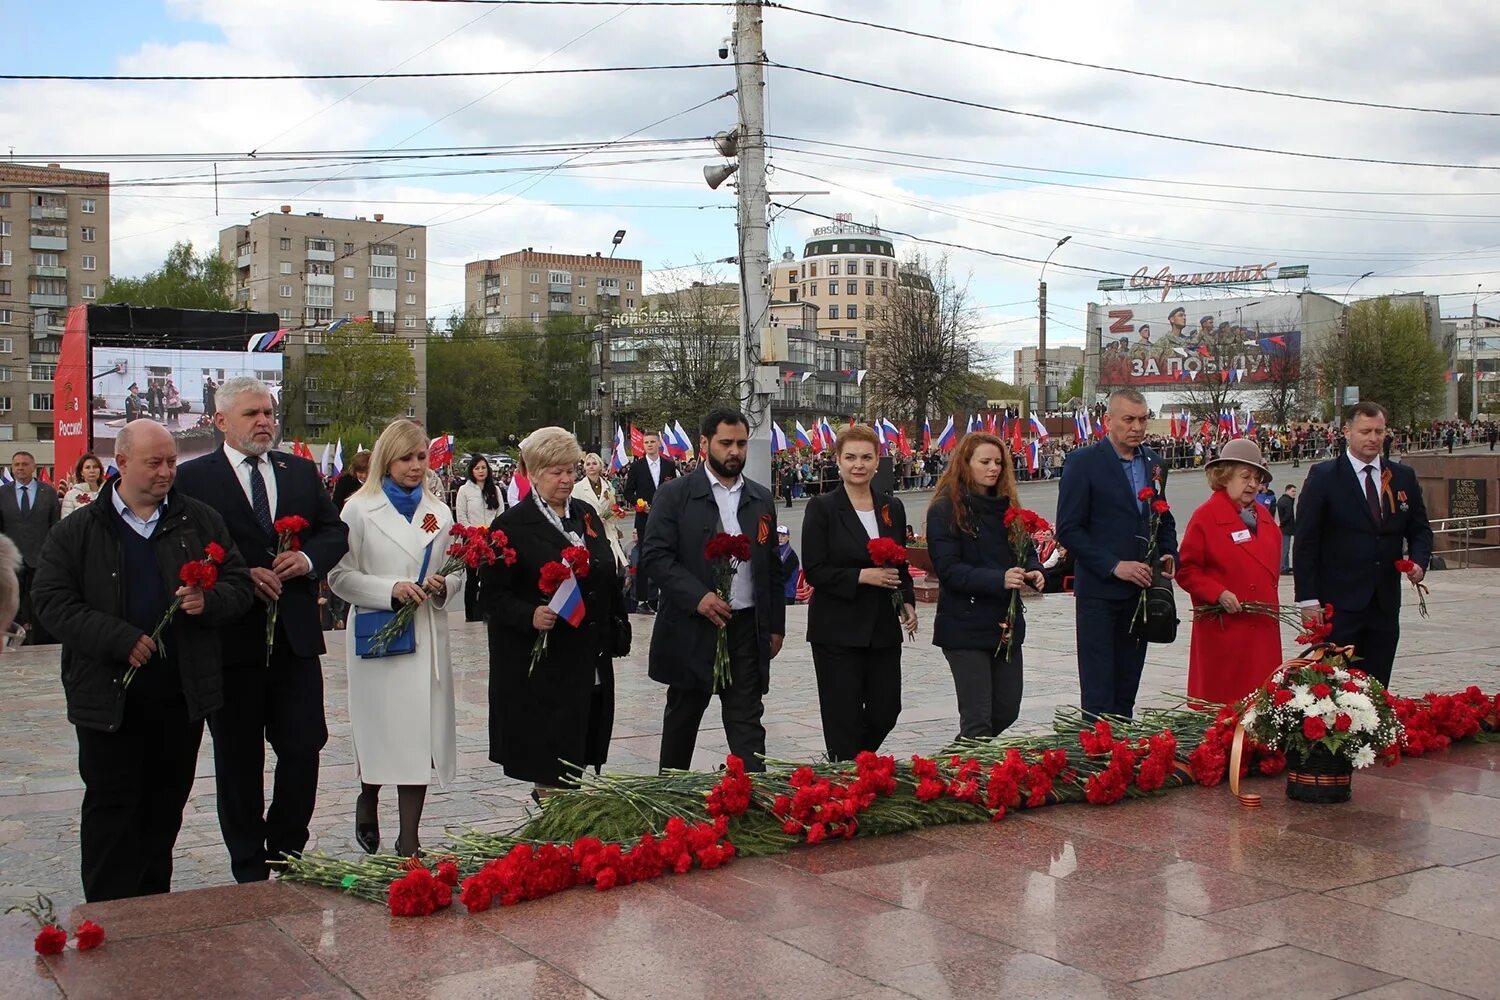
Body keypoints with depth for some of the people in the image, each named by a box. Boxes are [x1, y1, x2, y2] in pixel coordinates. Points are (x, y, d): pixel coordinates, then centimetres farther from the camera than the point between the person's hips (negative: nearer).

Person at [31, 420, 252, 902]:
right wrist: (120, 640, -18)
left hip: (182, 693, 3)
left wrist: (208, 600, -16)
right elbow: (52, 600, -8)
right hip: (109, 695, -2)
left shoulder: (200, 522, 6)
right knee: (111, 807, 2)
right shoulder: (77, 531, 0)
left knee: (167, 803, 12)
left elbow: (239, 585, 7)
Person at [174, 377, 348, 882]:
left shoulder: (302, 471, 12)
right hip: (231, 637, -3)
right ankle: (250, 869, 20)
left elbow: (335, 531, 12)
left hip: (296, 635, 3)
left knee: (304, 748, 4)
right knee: (239, 759, 8)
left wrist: (308, 559, -7)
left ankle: (286, 853, 23)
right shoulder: (194, 477, -2)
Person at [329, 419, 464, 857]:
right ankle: (368, 800, 37)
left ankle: (409, 841, 8)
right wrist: (390, 590, -17)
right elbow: (340, 576, -5)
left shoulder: (439, 513, 12)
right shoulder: (359, 510, 1)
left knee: (421, 735, 0)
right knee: (379, 728, 5)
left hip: (427, 637, 3)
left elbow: (457, 575, 16)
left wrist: (444, 588, -6)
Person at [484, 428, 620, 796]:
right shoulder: (513, 525, -8)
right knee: (550, 761, -2)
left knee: (587, 750, 10)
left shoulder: (587, 514, 12)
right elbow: (494, 595, -10)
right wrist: (530, 616, -26)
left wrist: (617, 628, 16)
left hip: (591, 665, 6)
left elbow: (609, 579, 19)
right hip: (542, 666, -6)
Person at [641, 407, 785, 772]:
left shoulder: (762, 499, 11)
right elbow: (654, 556, -10)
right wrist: (697, 596, -20)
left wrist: (776, 626, 10)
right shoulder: (674, 494, -3)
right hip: (691, 628, -2)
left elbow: (773, 566, 14)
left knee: (747, 721, 1)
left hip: (748, 628, 3)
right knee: (682, 718, 12)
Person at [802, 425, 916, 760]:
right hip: (838, 630, -5)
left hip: (883, 628, 5)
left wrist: (908, 603, 1)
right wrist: (863, 576, -18)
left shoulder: (892, 508, 9)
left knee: (886, 711, 8)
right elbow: (815, 571, -11)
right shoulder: (822, 508, -6)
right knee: (843, 719, -1)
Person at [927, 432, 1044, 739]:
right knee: (978, 720, -5)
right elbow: (948, 569, -17)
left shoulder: (1006, 505, 10)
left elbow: (1026, 551, 14)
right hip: (965, 627, -7)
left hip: (1007, 622, 7)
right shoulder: (945, 509, -9)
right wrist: (998, 580, -28)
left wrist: (1034, 572, -10)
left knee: (1007, 711, 13)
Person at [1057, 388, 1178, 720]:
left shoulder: (1154, 463, 11)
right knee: (1098, 693, -4)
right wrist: (1114, 566, -17)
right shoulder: (1083, 462, -8)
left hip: (1141, 589, 6)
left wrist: (1170, 555, 4)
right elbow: (1068, 530, -11)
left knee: (1127, 689, 11)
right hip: (1100, 592, -6)